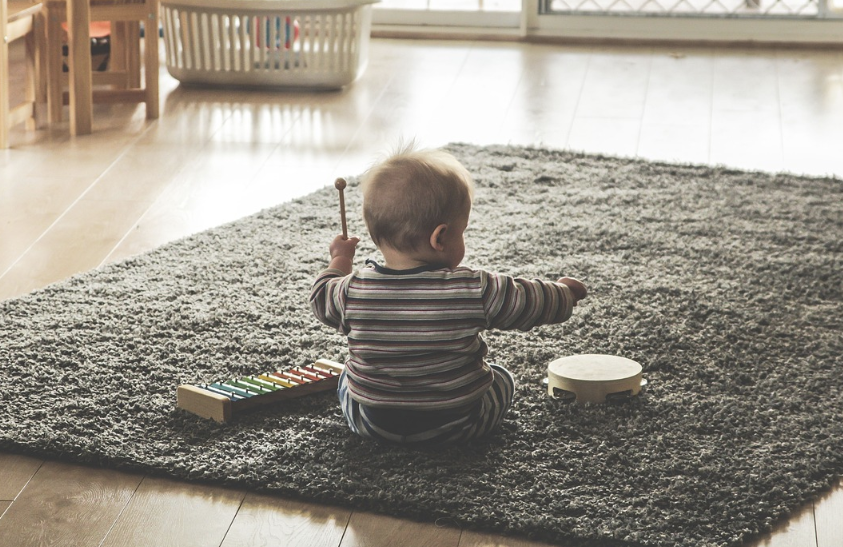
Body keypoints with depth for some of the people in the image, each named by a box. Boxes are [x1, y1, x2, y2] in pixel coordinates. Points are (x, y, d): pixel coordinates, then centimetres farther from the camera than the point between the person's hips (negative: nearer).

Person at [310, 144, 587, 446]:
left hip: (371, 424, 2)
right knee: (502, 378, 27)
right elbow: (535, 303, -9)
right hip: (456, 425, -1)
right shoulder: (475, 291, -21)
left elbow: (322, 300, 6)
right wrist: (565, 291, 13)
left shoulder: (353, 291, -16)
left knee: (348, 378, 32)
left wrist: (340, 260, 24)